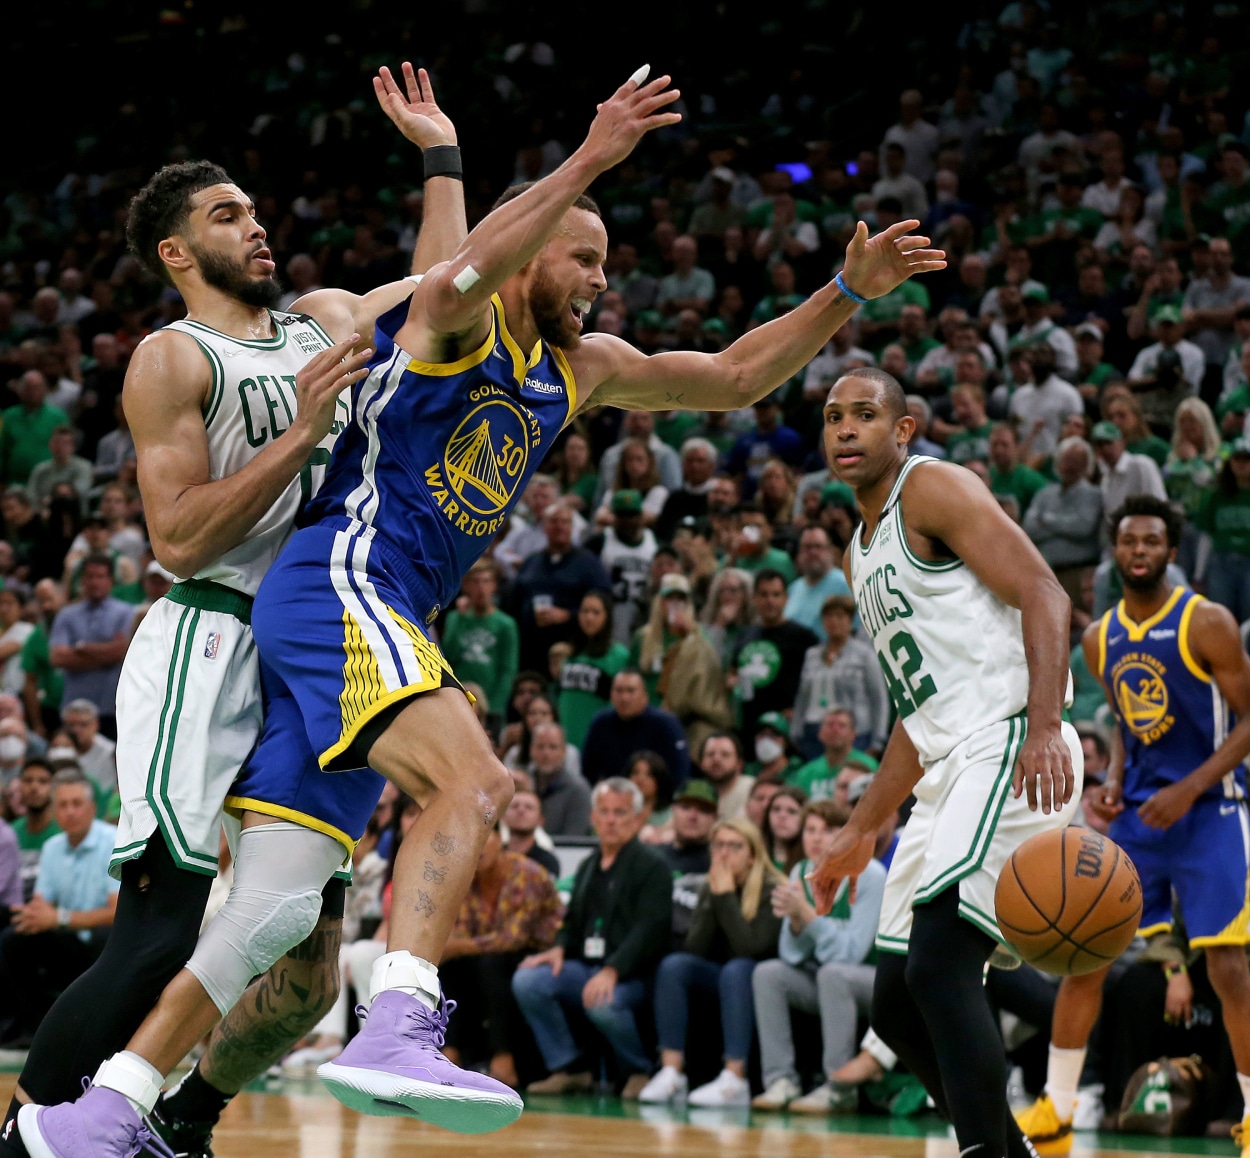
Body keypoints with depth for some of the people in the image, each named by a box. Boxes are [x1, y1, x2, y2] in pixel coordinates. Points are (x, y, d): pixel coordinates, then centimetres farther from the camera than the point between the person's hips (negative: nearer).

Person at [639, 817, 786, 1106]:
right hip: (719, 979, 5)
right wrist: (714, 899, -15)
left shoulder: (772, 890, -12)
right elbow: (695, 949, -6)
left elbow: (750, 947, -25)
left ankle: (735, 1080, -42)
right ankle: (671, 1073, -29)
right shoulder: (711, 888, 5)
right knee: (673, 965, -19)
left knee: (735, 970, -36)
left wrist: (727, 896, -21)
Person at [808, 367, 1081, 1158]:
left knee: (939, 966, -23)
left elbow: (1044, 595, -14)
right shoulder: (864, 552, 25)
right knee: (896, 1004, 8)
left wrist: (1044, 726, -28)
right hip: (950, 768, 10)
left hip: (1009, 748, -10)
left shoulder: (934, 490, -2)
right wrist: (862, 832, 29)